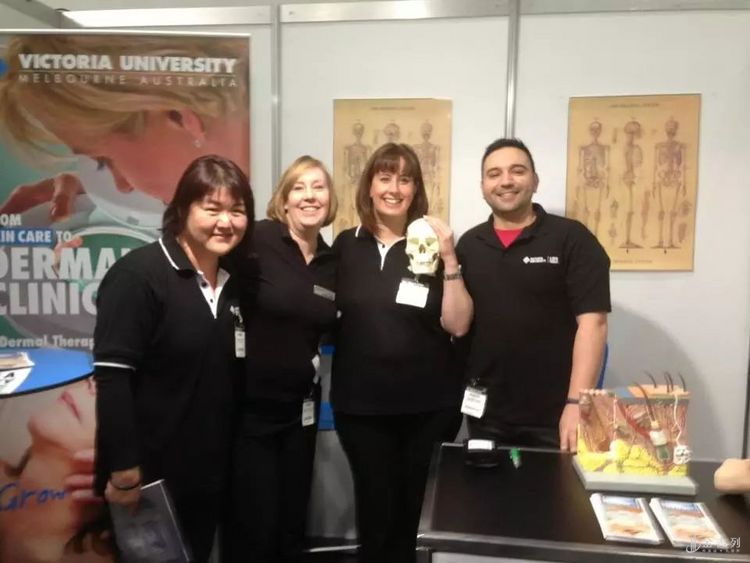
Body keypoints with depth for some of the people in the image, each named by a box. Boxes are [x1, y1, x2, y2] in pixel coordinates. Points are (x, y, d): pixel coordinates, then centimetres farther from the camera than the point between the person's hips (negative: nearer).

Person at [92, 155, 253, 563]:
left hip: (209, 471, 7)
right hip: (149, 474, -6)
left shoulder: (234, 281, 6)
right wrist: (123, 470, -21)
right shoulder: (137, 274, -16)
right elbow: (112, 376, -20)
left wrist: (231, 453, 8)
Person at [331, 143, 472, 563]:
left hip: (427, 406, -1)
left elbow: (458, 325, -10)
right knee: (376, 512, 13)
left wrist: (450, 260, -18)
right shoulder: (347, 245, 3)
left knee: (416, 512, 16)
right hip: (361, 405, 1)